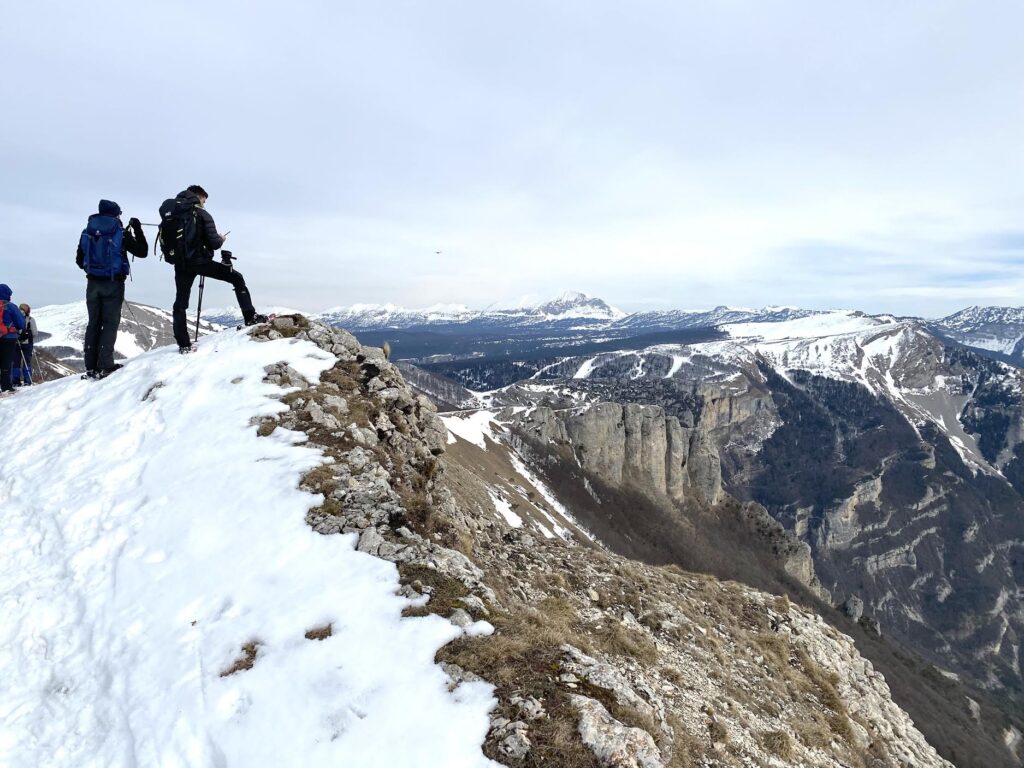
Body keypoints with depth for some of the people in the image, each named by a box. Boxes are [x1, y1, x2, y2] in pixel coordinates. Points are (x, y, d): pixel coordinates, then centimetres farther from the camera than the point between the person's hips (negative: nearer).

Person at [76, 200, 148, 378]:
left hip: (93, 283, 4)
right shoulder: (121, 233, -7)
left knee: (93, 323, 9)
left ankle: (91, 367, 7)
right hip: (113, 283, -4)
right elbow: (142, 252, 0)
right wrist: (137, 229, 9)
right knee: (110, 323, -1)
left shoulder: (87, 232, 6)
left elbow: (79, 260, 11)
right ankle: (105, 365, -8)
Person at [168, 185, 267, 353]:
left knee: (180, 303, 11)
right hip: (200, 261, -5)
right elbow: (214, 243, -11)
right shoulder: (202, 214, -5)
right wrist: (221, 239, 10)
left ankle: (183, 344, 7)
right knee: (237, 278, 9)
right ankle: (251, 317, 1)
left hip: (180, 263, 5)